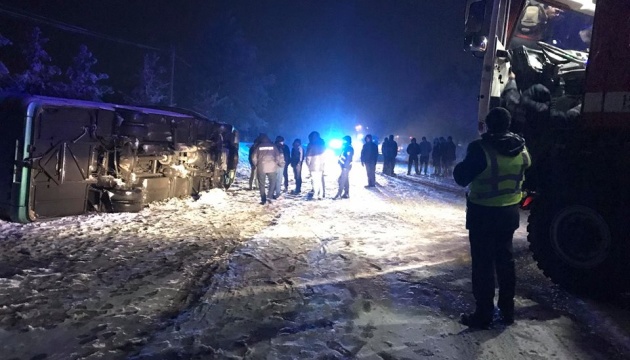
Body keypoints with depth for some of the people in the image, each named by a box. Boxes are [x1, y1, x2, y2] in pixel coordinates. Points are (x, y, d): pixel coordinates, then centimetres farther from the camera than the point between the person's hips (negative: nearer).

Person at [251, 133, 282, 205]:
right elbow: (278, 156, 3)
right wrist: (281, 163, 19)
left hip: (261, 168, 0)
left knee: (261, 184, 10)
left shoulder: (258, 147, 3)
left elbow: (254, 158, 2)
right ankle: (269, 196, -3)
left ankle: (263, 199, 9)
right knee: (272, 182, 13)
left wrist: (256, 164, 18)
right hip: (272, 167, 0)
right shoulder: (273, 146, 4)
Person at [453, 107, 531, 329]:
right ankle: (507, 311, 25)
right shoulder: (521, 148, 0)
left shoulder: (481, 148, -20)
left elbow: (461, 178, -14)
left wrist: (462, 165, 5)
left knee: (483, 264, 2)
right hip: (509, 211, 6)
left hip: (483, 213, -6)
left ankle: (483, 315, 8)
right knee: (505, 260, 16)